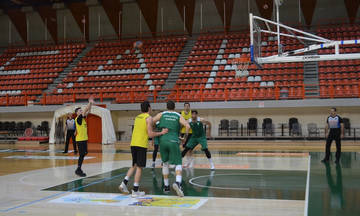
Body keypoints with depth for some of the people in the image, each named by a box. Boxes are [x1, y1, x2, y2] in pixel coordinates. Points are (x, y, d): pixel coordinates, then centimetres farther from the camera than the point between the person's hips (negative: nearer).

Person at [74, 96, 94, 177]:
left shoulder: (83, 118, 11)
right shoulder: (78, 118, -11)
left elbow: (88, 112, 12)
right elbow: (85, 111, -21)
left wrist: (91, 104, -1)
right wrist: (90, 103, -20)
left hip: (84, 139, 9)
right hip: (80, 139, -9)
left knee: (84, 154, 12)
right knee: (82, 155, -7)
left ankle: (79, 169, 21)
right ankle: (78, 170, 0)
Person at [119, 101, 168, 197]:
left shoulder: (137, 117, 17)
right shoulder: (149, 118, -5)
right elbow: (150, 134, -12)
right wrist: (161, 133, -2)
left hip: (133, 144, 7)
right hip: (141, 145, -7)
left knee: (134, 165, 20)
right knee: (139, 167, -1)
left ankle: (124, 183, 8)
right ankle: (135, 191, 1)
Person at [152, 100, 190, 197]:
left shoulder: (162, 114, 12)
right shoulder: (178, 116, 9)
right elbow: (187, 126, -7)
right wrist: (186, 134, 9)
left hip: (163, 141, 2)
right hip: (173, 141, -2)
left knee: (165, 163, 19)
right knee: (178, 164, -1)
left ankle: (166, 186, 23)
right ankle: (177, 182, -28)